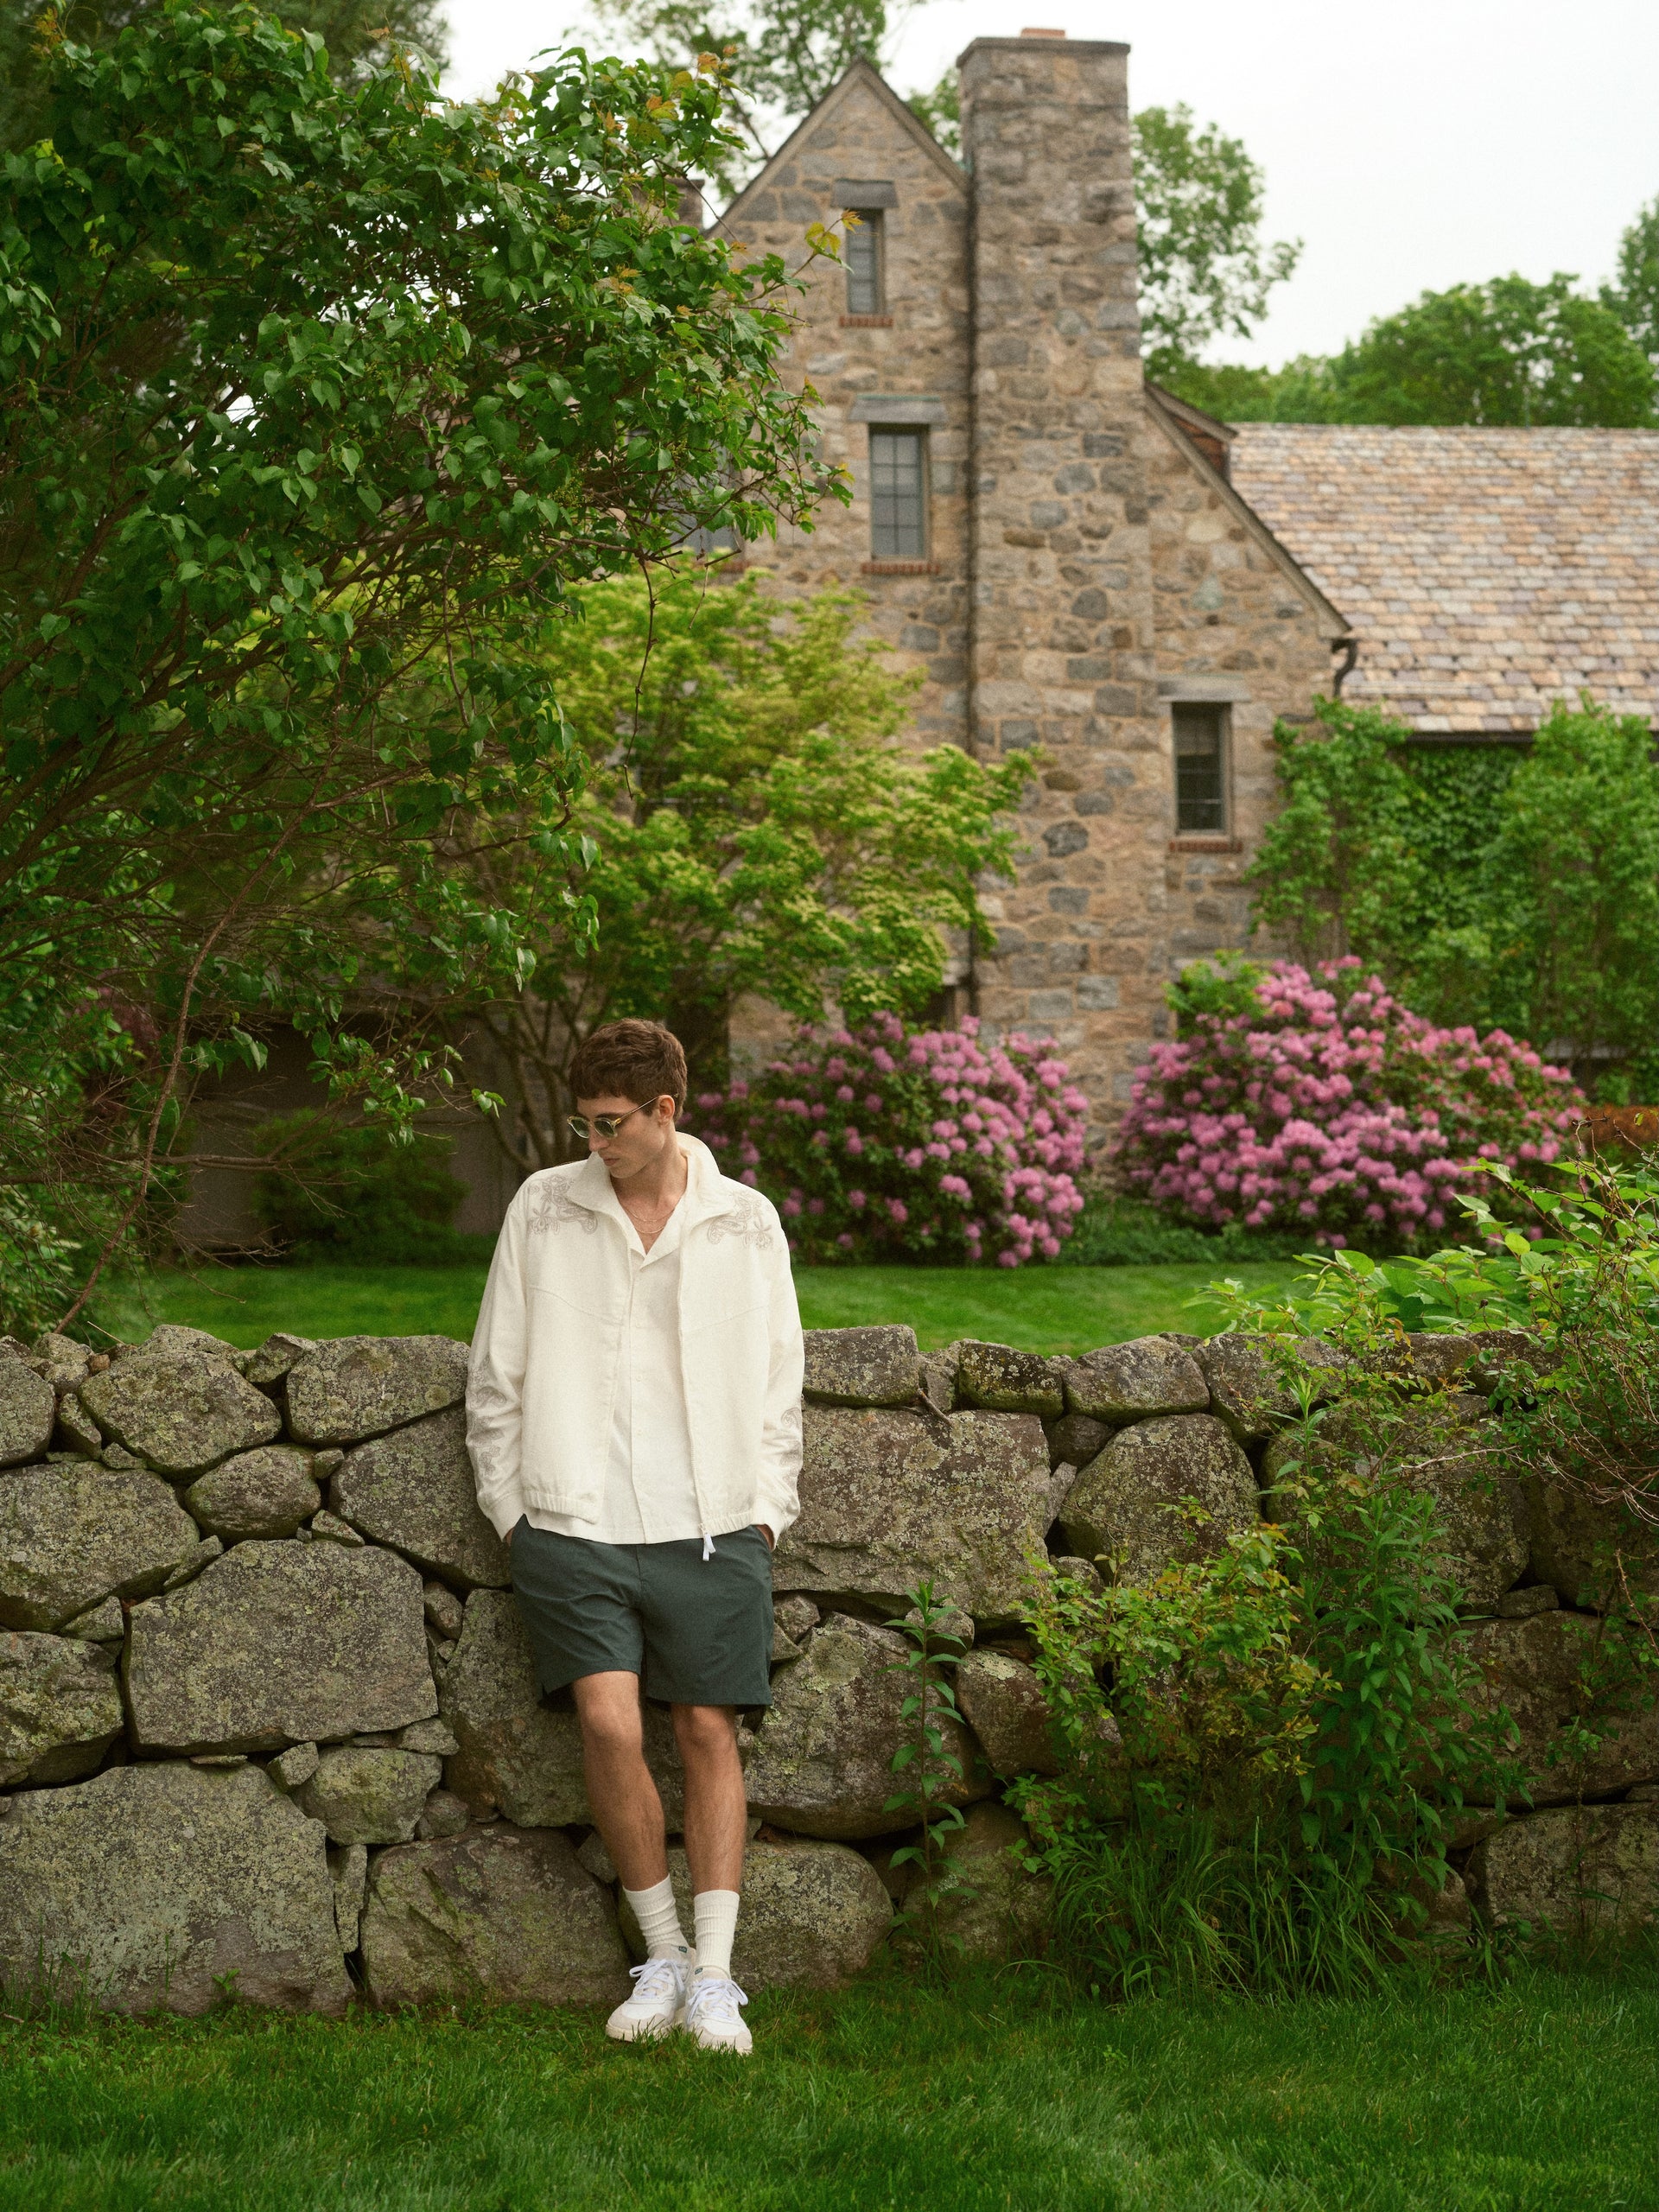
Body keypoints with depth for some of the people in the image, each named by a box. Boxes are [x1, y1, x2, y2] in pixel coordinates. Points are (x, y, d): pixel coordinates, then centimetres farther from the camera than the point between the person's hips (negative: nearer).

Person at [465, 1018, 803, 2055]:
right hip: (576, 1527, -1)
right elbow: (496, 1374, 10)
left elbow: (778, 1379, 14)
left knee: (710, 1734, 0)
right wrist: (512, 1505, 5)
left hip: (712, 1528, 1)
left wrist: (767, 1505, 6)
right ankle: (663, 1957, 5)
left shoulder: (745, 1222, 7)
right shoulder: (543, 1211, 5)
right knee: (611, 1725, -13)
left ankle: (714, 1976, 8)